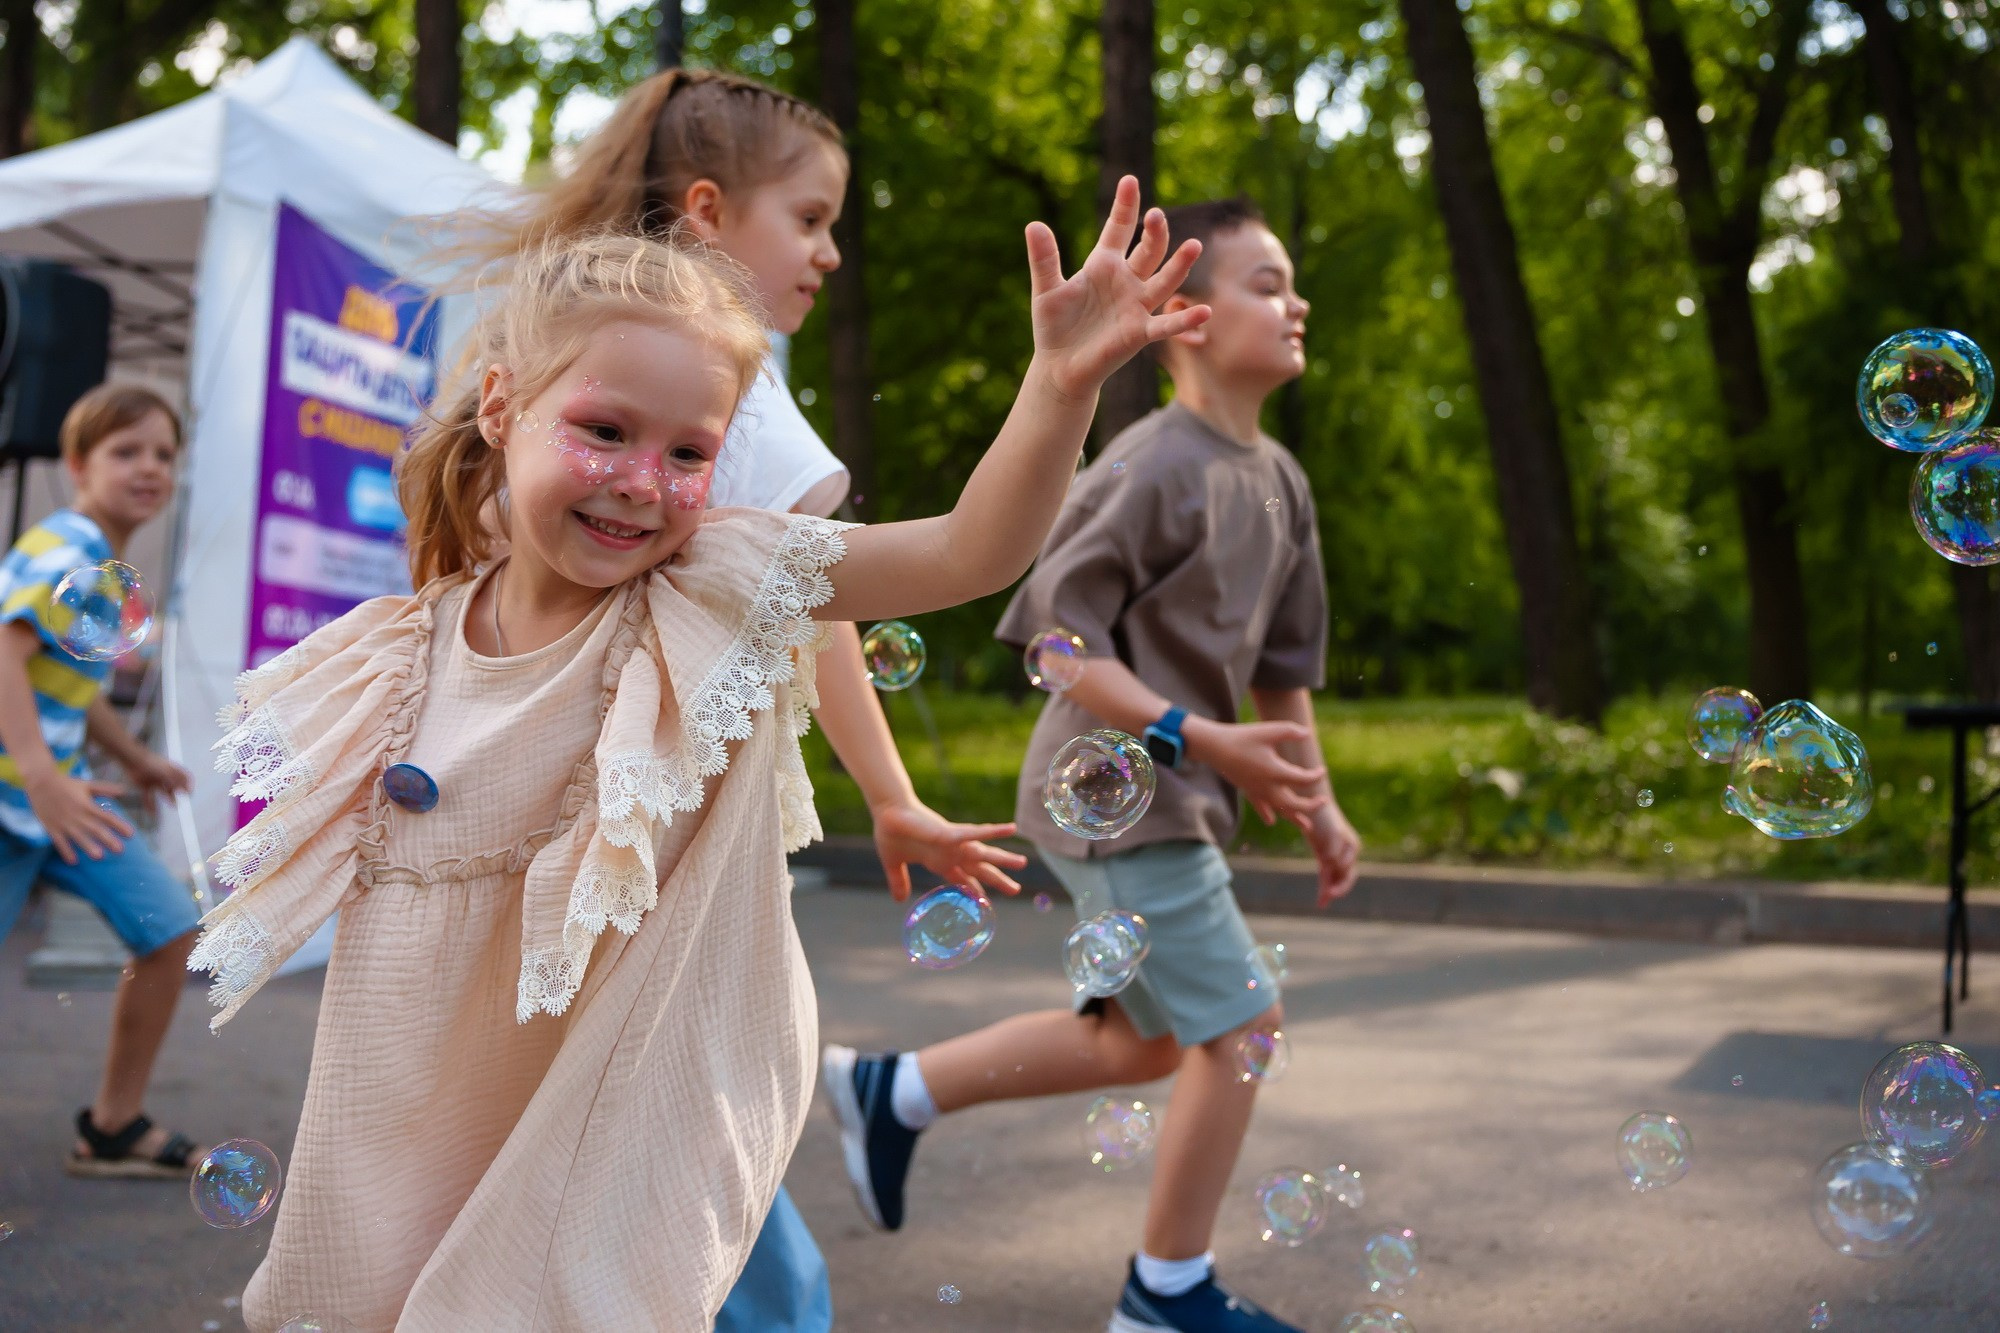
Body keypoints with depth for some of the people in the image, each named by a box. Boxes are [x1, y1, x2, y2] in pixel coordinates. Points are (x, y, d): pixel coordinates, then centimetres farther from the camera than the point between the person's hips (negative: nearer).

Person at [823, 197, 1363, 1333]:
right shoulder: (1149, 468, -18)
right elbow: (1058, 632, -20)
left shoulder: (1280, 480, 9)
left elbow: (1282, 661, 16)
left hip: (1181, 799, 10)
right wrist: (1198, 738, -24)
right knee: (1244, 1021, -5)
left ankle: (892, 1092, 29)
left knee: (1139, 1039, 17)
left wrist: (1318, 801, 13)